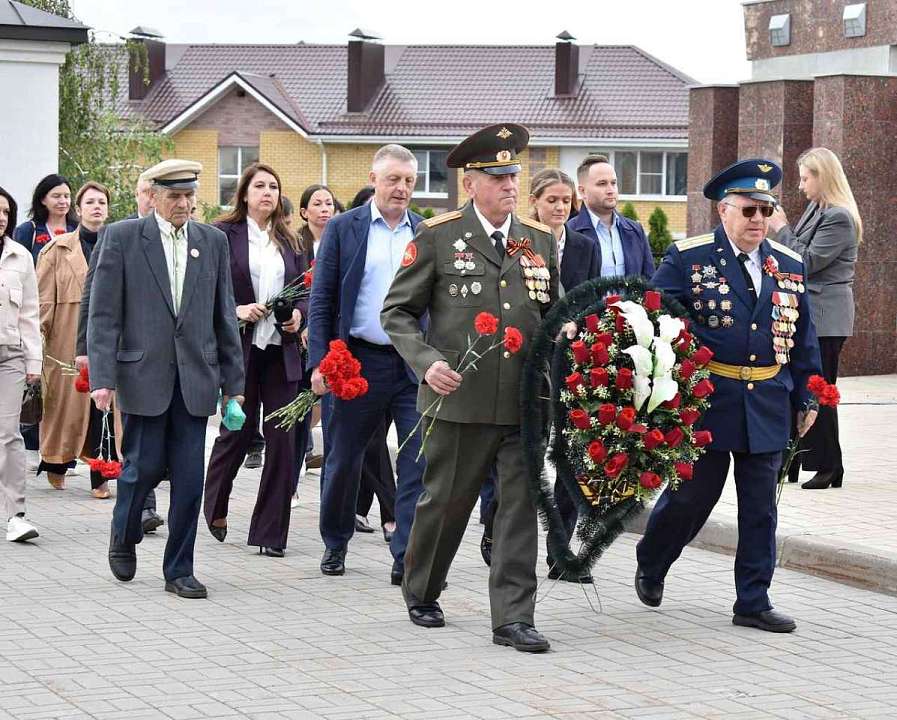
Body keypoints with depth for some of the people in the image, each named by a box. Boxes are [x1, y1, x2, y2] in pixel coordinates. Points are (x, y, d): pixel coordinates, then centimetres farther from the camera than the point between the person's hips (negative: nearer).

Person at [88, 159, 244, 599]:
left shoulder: (213, 241, 9)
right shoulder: (122, 237, 0)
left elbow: (224, 316, 12)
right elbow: (103, 314, -3)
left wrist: (233, 381, 9)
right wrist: (102, 377, -11)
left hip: (196, 377, 3)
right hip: (143, 376, -3)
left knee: (189, 477, 1)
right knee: (144, 466, -1)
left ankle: (179, 570, 11)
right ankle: (124, 538, 28)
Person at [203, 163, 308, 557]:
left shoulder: (290, 242, 13)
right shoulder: (223, 235, -1)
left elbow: (305, 290, 16)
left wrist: (299, 314, -4)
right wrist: (235, 311, -17)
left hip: (281, 348, 4)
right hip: (239, 347, -4)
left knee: (282, 437, -2)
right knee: (236, 431, 5)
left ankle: (270, 532, 4)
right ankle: (215, 507, 32)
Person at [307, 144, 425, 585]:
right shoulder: (343, 229, 2)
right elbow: (322, 300, 0)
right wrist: (319, 362, -8)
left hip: (416, 364, 1)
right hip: (360, 361, -1)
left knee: (421, 461, -7)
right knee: (344, 459, 10)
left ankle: (407, 559, -3)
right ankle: (335, 544, 30)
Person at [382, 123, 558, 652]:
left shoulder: (541, 240, 10)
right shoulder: (438, 237, -1)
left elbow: (554, 317, 20)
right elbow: (397, 311, 1)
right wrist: (427, 362, -14)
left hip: (526, 401, 3)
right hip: (461, 398, -3)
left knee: (521, 505, -2)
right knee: (446, 502, 10)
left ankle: (513, 617, 2)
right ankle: (421, 593, 33)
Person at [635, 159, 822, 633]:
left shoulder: (789, 266, 9)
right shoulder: (686, 259, -4)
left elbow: (803, 338, 15)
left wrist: (806, 398, 13)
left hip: (768, 409, 4)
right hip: (705, 404, -4)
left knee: (760, 508, 6)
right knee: (691, 495, 5)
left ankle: (753, 602, 13)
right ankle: (650, 564, 32)